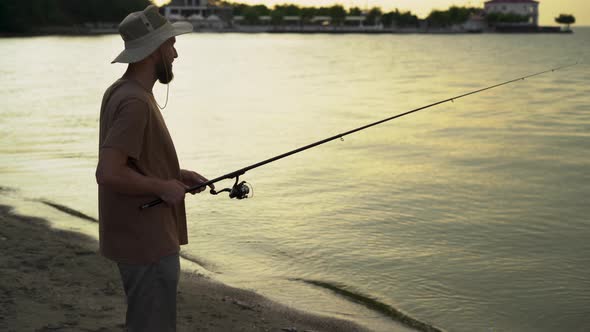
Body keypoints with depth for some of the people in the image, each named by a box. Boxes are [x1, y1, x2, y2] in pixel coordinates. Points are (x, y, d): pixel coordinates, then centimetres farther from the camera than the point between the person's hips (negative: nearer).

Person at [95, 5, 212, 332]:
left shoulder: (119, 92, 10)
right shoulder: (135, 102, -22)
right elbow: (109, 172, -29)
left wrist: (175, 174, 9)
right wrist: (164, 187, -17)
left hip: (140, 237, 10)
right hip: (147, 245, -10)